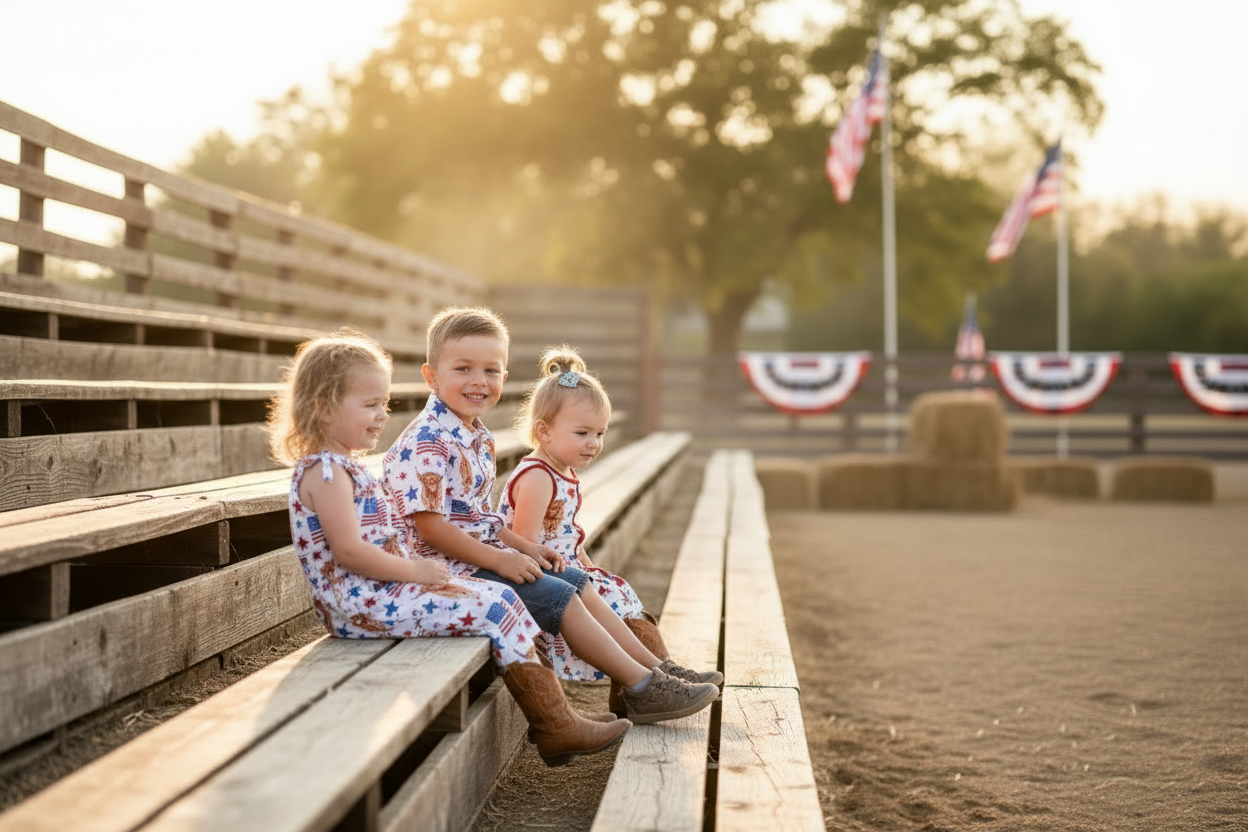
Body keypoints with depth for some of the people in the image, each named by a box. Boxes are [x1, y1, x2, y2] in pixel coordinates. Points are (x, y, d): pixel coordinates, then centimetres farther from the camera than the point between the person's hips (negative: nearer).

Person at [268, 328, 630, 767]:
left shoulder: (342, 468, 19)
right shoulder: (325, 471, -15)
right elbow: (348, 552, -23)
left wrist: (417, 566, 10)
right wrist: (414, 571, -15)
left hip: (382, 589, 11)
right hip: (360, 602, -11)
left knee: (502, 596, 7)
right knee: (493, 612, -16)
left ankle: (554, 722, 5)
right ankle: (555, 726, -10)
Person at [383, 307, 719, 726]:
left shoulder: (478, 437, 12)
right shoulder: (426, 441, -20)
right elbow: (428, 524, -24)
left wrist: (523, 546, 8)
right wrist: (497, 559, -22)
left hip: (486, 555, 10)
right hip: (455, 567, -10)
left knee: (579, 583, 8)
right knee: (560, 596, -15)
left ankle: (659, 670, 12)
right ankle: (643, 690, -10)